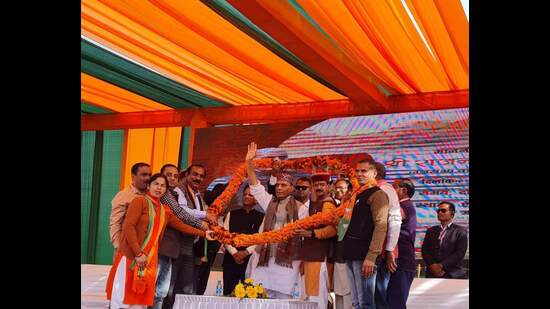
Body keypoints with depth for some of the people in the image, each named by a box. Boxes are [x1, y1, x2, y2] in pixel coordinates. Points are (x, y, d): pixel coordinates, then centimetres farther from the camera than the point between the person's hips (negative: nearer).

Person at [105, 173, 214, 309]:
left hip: (149, 261, 6)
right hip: (131, 256, -6)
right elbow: (128, 227, -13)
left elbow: (182, 226, 23)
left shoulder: (165, 210, 15)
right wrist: (138, 253, -18)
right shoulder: (140, 201, -4)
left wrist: (203, 233, 25)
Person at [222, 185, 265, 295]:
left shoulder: (261, 217, 3)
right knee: (228, 290, 3)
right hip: (231, 258, 2)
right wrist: (234, 253, -9)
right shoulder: (232, 214, 11)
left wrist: (246, 252, -12)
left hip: (250, 259, -2)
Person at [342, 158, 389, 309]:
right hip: (352, 254, 9)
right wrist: (348, 251, 13)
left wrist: (371, 257, -24)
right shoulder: (359, 195, 20)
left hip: (364, 256, -9)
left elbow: (381, 226, -17)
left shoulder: (377, 194, -7)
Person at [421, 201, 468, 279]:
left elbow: (460, 253, -7)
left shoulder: (460, 231, 3)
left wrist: (441, 266, -14)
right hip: (432, 274, 3)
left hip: (453, 275, -3)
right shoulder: (431, 231, 16)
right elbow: (425, 250, 8)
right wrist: (432, 265, -10)